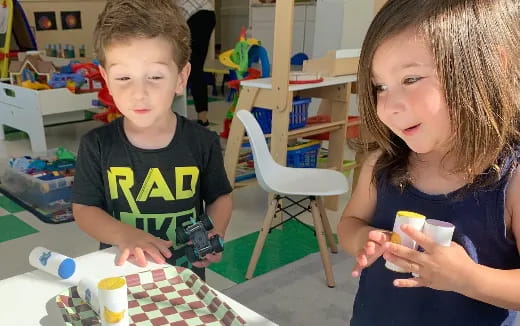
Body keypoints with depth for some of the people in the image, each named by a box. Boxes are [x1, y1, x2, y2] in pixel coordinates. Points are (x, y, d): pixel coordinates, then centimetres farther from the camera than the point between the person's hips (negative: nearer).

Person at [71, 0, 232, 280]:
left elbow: (220, 196, -1)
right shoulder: (96, 145, -14)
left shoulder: (202, 143, -14)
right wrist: (126, 235, -25)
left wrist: (215, 234, -19)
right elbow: (83, 208, -8)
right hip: (120, 271, 0)